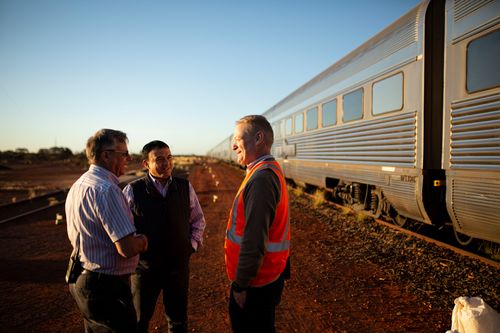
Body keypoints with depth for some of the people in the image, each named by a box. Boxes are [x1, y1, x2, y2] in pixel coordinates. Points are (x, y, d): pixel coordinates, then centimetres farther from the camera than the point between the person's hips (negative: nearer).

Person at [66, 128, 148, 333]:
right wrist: (142, 241, -7)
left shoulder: (77, 186, 8)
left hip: (81, 280, 10)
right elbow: (127, 248, -30)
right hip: (106, 286, -10)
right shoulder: (106, 190, -24)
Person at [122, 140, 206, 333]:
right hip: (145, 266, -2)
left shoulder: (185, 187, -3)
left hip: (178, 266, 2)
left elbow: (198, 219, 9)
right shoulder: (132, 191, -11)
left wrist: (193, 244, 1)